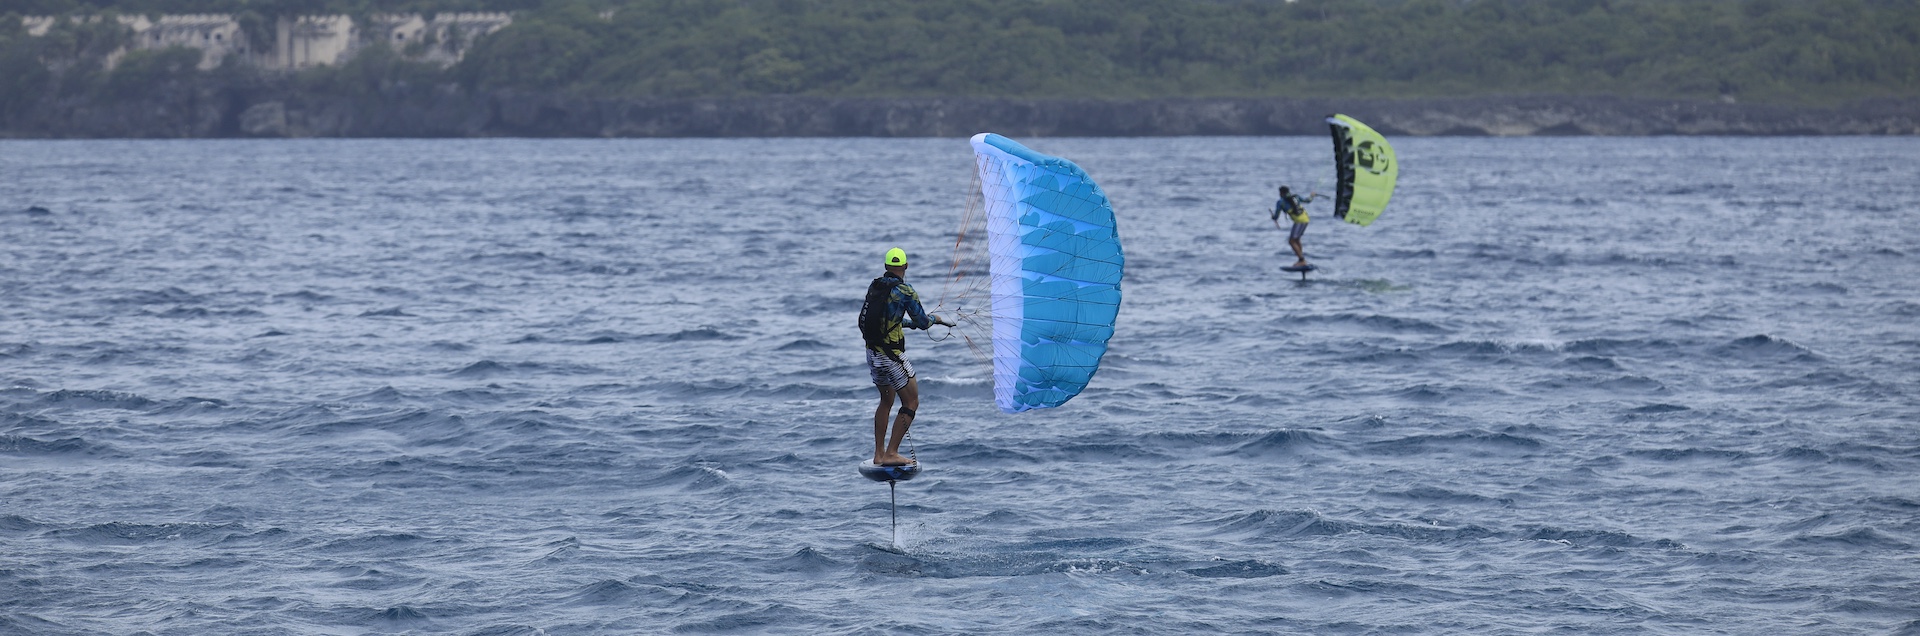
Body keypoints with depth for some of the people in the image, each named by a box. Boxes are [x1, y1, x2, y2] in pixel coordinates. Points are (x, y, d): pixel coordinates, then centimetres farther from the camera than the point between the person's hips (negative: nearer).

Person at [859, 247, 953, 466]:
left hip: (872, 353, 7)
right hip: (892, 356, -7)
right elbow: (922, 323, -8)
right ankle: (891, 454, -3)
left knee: (886, 401, 23)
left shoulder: (874, 286, 7)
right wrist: (935, 319, 14)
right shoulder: (905, 291, -14)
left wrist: (909, 322, 32)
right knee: (911, 402, 3)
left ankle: (879, 454, 23)